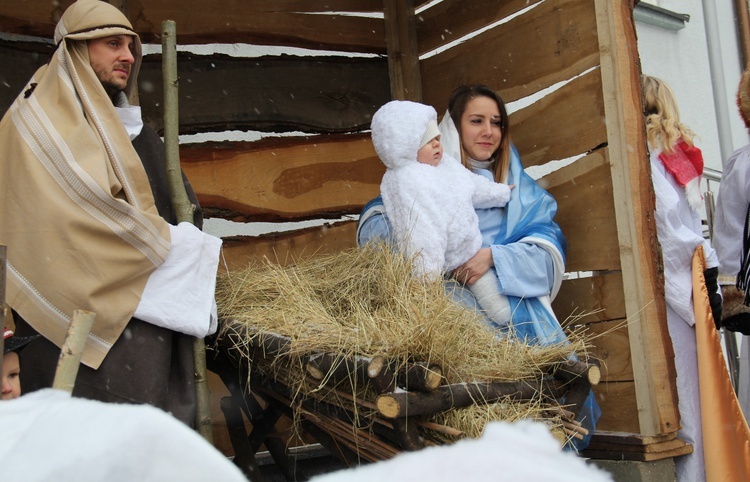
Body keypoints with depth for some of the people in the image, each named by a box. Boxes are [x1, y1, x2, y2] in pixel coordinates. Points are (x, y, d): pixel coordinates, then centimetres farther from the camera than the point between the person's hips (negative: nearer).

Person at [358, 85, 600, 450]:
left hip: (517, 314, 2)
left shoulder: (516, 184, 17)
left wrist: (495, 257, -14)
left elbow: (548, 245, 5)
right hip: (456, 311, -2)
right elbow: (375, 218, 5)